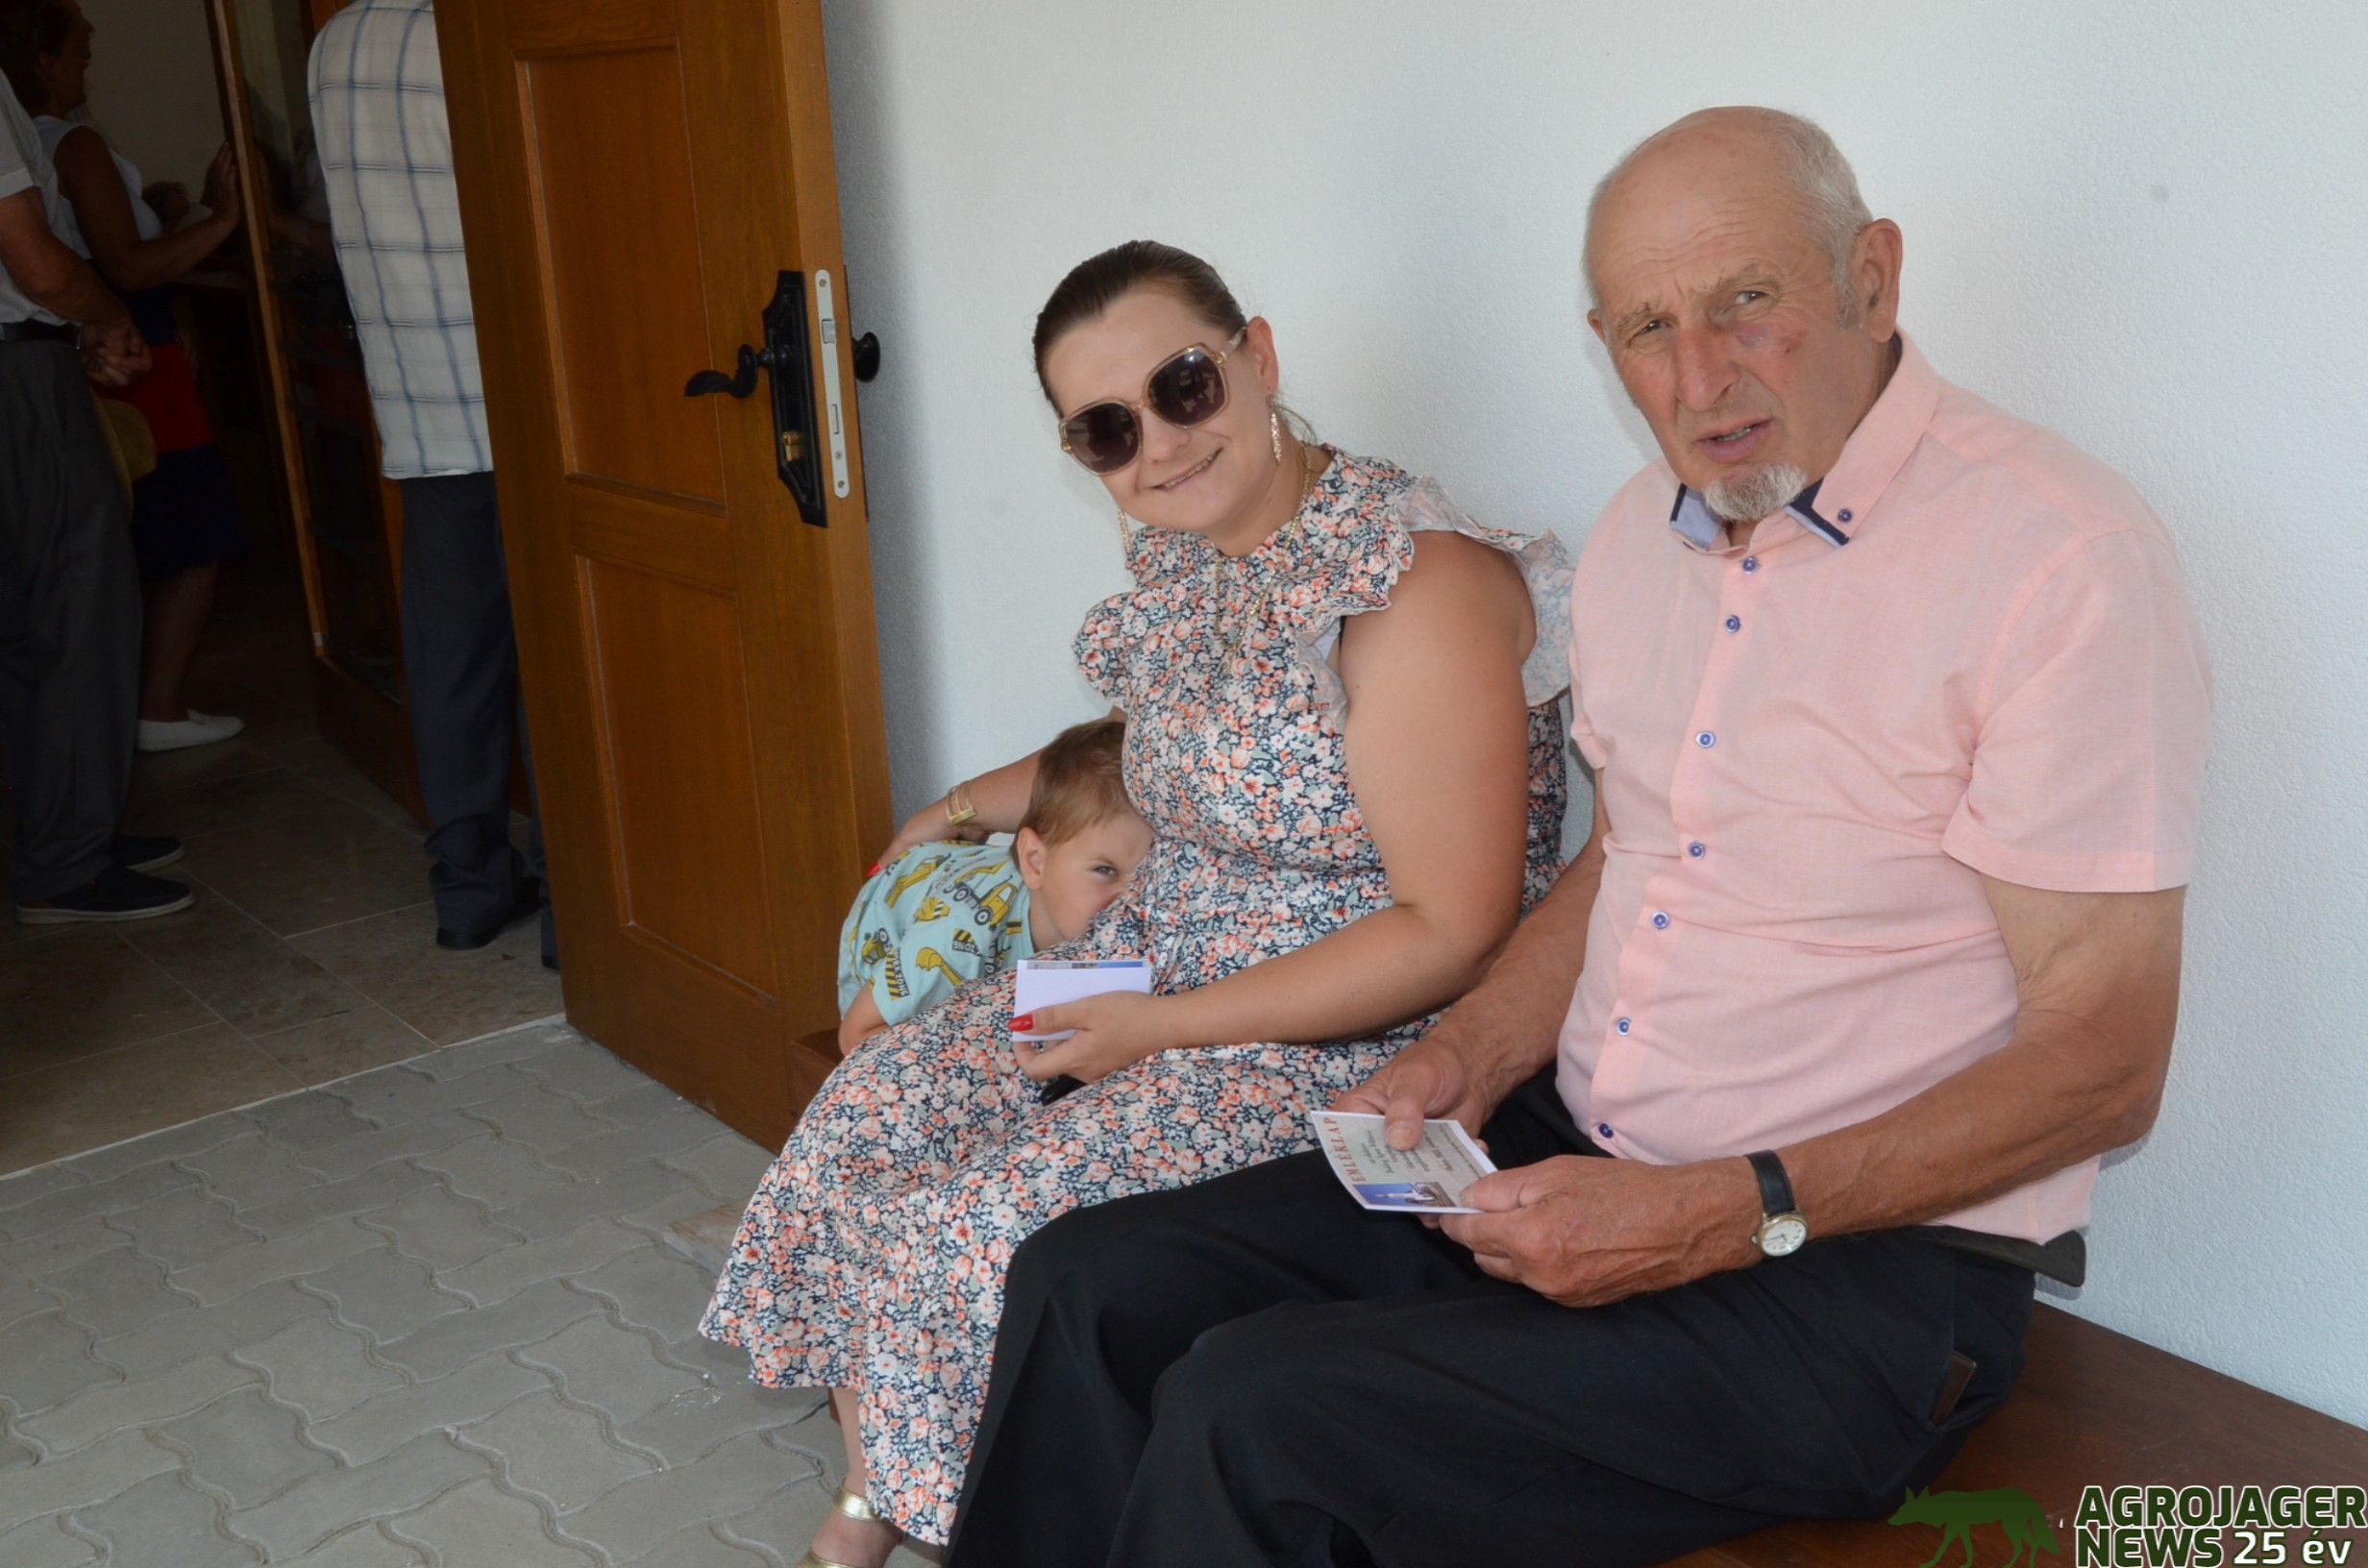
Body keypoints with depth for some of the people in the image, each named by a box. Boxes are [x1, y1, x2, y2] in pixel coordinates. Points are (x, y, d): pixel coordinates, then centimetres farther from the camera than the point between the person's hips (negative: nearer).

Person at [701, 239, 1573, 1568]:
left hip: (1351, 1045, -8)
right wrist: (977, 802, 26)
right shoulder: (1180, 552, 4)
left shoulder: (1419, 582, -22)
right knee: (867, 1119, -1)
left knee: (973, 1235, -18)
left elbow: (1452, 934, -22)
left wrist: (1164, 1030, -21)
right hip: (1146, 962, 8)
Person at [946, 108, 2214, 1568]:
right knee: (1091, 1286, -4)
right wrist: (1469, 1061, 2)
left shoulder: (2061, 556, -17)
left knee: (1253, 1415, -23)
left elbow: (2103, 1056, -16)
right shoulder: (1643, 530, 8)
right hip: (1574, 1159, 8)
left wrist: (1725, 1216, -23)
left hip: (1853, 1272, -7)